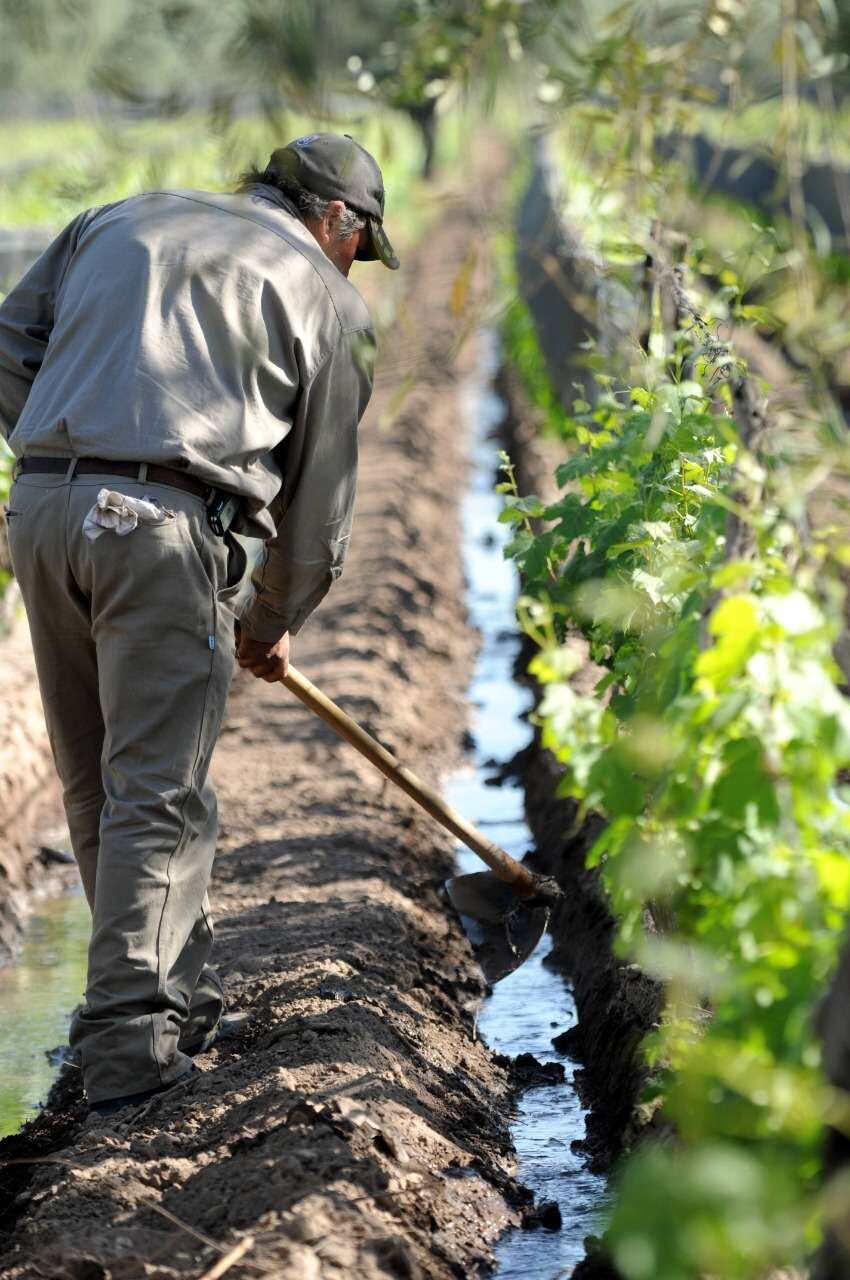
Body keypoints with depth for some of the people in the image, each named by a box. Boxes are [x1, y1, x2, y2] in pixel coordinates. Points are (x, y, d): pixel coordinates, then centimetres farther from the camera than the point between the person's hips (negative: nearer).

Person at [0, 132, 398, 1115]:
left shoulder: (117, 220, 25)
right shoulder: (325, 294, 14)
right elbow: (320, 492, 16)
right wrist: (274, 622, 29)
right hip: (164, 524, -5)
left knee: (94, 784, 14)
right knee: (155, 791, -3)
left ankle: (182, 999, 25)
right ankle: (128, 1048, -8)